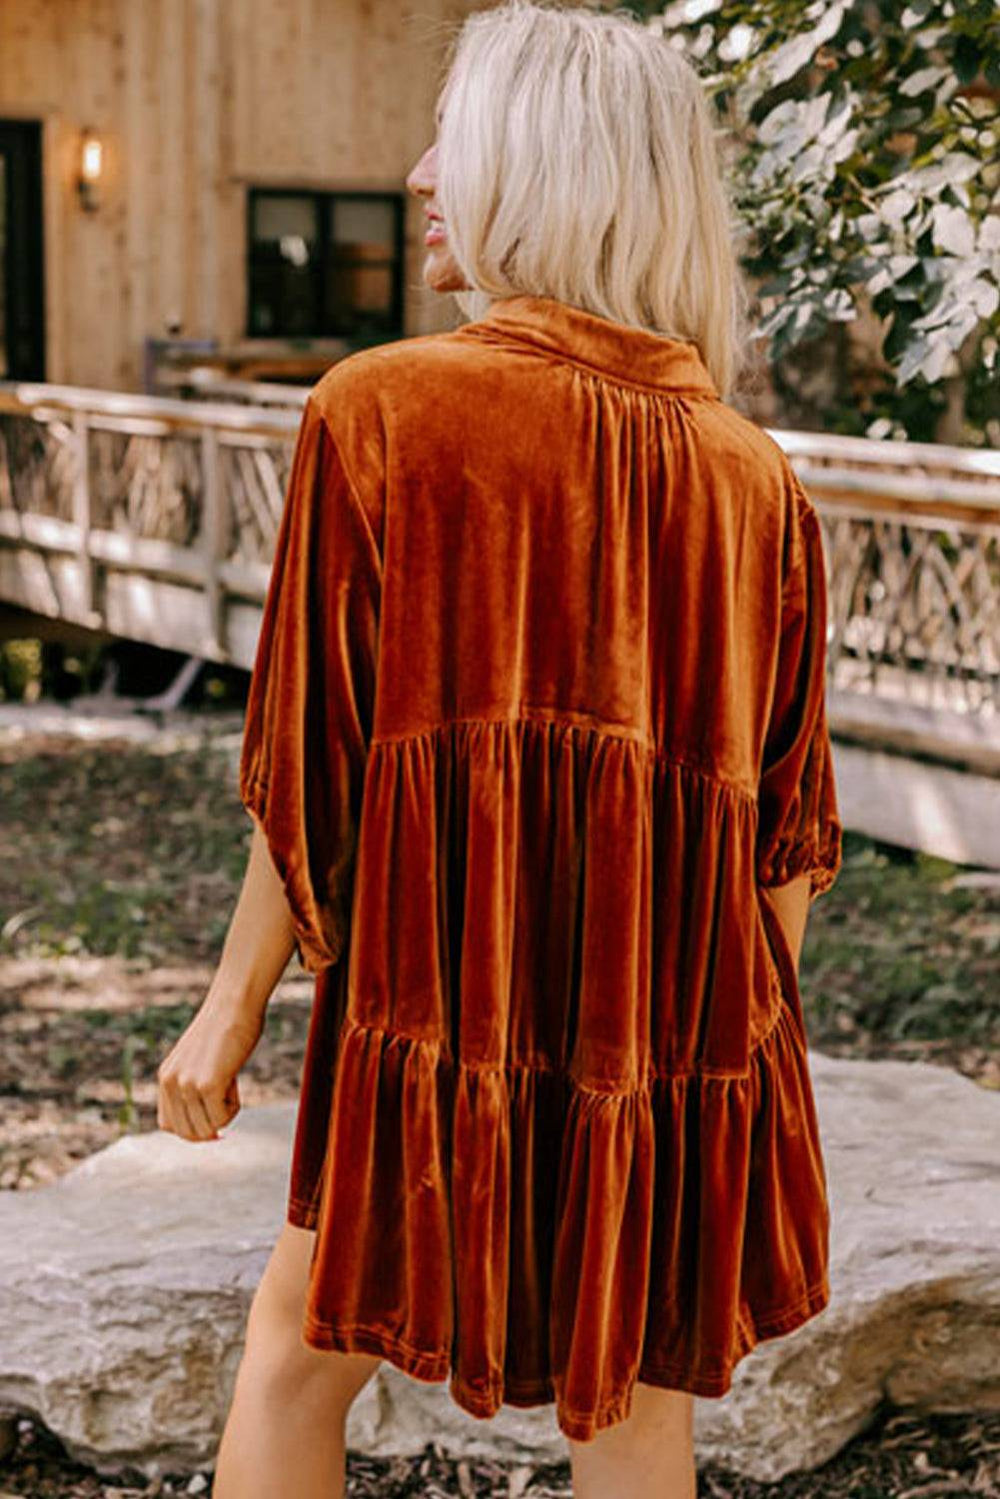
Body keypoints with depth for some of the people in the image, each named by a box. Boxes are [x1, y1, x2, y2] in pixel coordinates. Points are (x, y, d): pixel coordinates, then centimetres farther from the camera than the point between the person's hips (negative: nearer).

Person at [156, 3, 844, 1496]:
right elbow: (786, 819, 5)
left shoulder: (381, 409, -9)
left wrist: (235, 1001, 4)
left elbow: (312, 761, -7)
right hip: (687, 1026, 3)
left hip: (452, 1006, -3)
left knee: (298, 1344, 18)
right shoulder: (755, 474, 1)